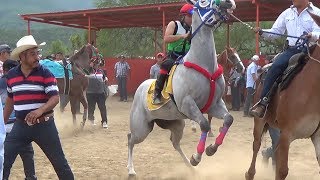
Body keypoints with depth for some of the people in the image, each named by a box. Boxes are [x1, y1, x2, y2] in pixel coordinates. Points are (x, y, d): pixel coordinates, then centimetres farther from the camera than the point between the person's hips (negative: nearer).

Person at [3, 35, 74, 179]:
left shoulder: (45, 73, -9)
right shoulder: (11, 75, 4)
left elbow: (55, 98, -15)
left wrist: (40, 110, -33)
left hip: (44, 124, -3)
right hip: (21, 125, 3)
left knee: (58, 160, 5)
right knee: (4, 160, 2)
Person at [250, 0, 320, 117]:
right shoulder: (287, 13, 17)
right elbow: (275, 32, 18)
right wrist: (262, 32, -2)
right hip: (292, 49, 3)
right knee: (275, 67, -23)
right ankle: (263, 102, -26)